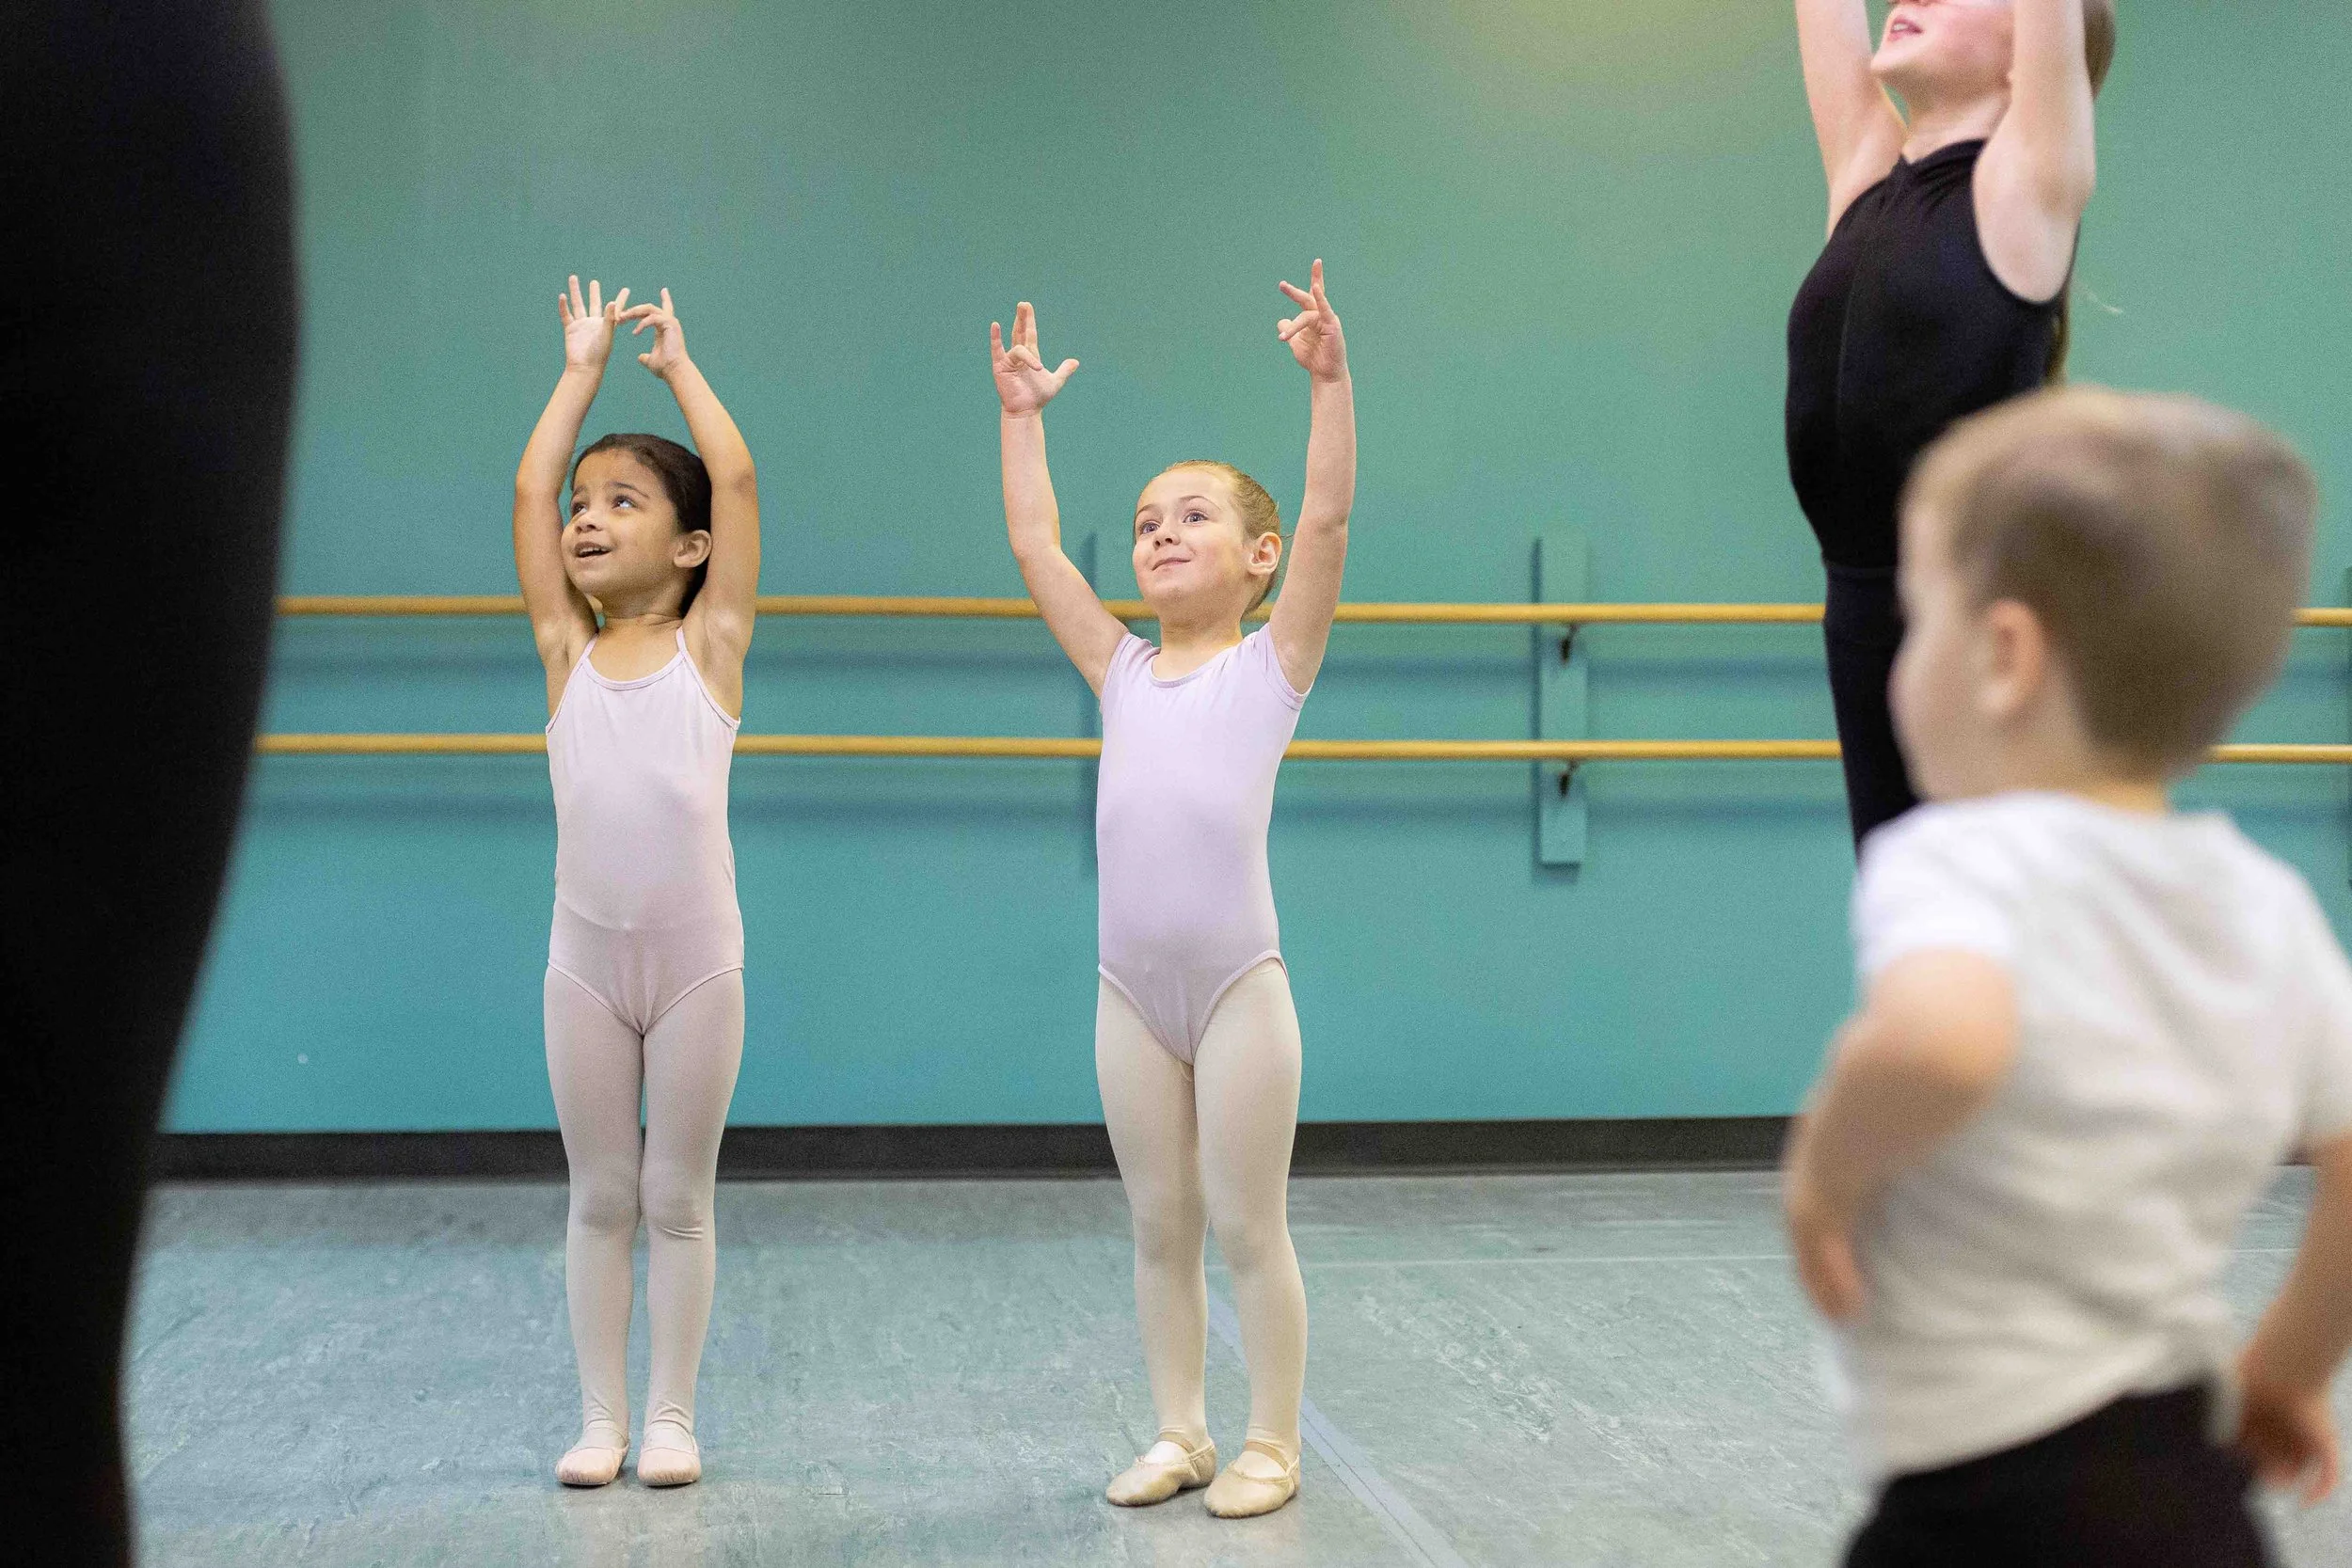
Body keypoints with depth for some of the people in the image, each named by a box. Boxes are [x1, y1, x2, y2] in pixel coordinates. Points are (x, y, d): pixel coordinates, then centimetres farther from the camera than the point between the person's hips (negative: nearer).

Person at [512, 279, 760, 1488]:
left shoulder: (710, 643, 0)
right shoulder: (566, 650, 5)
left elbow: (737, 481, -4)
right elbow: (527, 493, 3)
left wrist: (678, 365, 6)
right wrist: (583, 368, 10)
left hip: (698, 960, -2)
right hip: (585, 960, 2)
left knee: (678, 1197, 7)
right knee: (599, 1197, 10)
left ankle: (671, 1416, 18)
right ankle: (600, 1417, 20)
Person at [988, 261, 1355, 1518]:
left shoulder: (1271, 664, 3)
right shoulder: (1122, 673, 13)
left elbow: (1327, 520, -8)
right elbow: (1033, 545, 15)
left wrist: (1327, 379, -14)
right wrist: (1022, 414, 18)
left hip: (1238, 985, -4)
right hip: (1130, 989, 4)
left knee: (1248, 1229, 3)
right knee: (1159, 1229, 12)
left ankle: (1271, 1445, 14)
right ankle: (1177, 1432, 23)